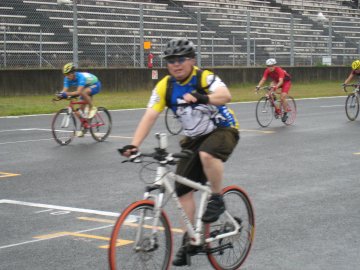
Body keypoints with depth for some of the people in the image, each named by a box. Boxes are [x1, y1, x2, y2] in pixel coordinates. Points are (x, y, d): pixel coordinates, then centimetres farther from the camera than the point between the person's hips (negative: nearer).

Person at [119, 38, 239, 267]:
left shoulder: (205, 78, -21)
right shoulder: (165, 86, -10)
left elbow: (226, 95, -40)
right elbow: (149, 117, -18)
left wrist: (203, 98, -59)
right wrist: (134, 145, -32)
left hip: (223, 130, -5)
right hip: (194, 138, 5)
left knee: (207, 155, -38)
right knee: (183, 188, -1)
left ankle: (217, 199, -13)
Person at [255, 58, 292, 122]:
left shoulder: (279, 70, -35)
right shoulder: (267, 71, -20)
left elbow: (281, 81, -46)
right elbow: (263, 79, -27)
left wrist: (276, 87, -64)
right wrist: (258, 86, -44)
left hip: (286, 81, -5)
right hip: (276, 81, 5)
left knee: (282, 98, -21)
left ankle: (285, 114, -3)